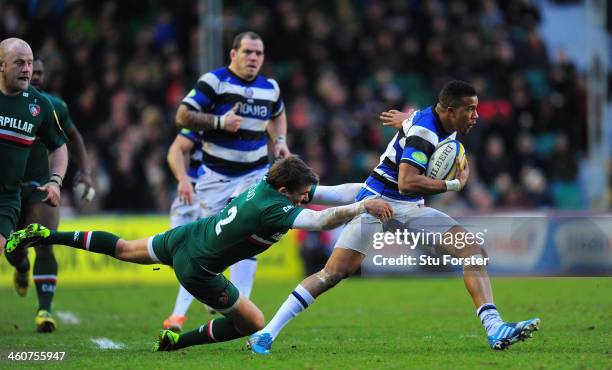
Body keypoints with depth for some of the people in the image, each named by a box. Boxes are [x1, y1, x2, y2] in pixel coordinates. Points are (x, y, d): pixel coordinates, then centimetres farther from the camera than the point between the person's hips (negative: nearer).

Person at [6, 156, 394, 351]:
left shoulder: (271, 183, -7)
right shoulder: (274, 209, -33)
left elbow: (335, 192, -5)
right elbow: (322, 220, -46)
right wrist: (363, 207, -44)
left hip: (183, 237, 9)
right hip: (197, 267, -9)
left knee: (124, 249, 29)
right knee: (253, 323, 0)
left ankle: (45, 235, 29)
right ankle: (179, 341, 12)